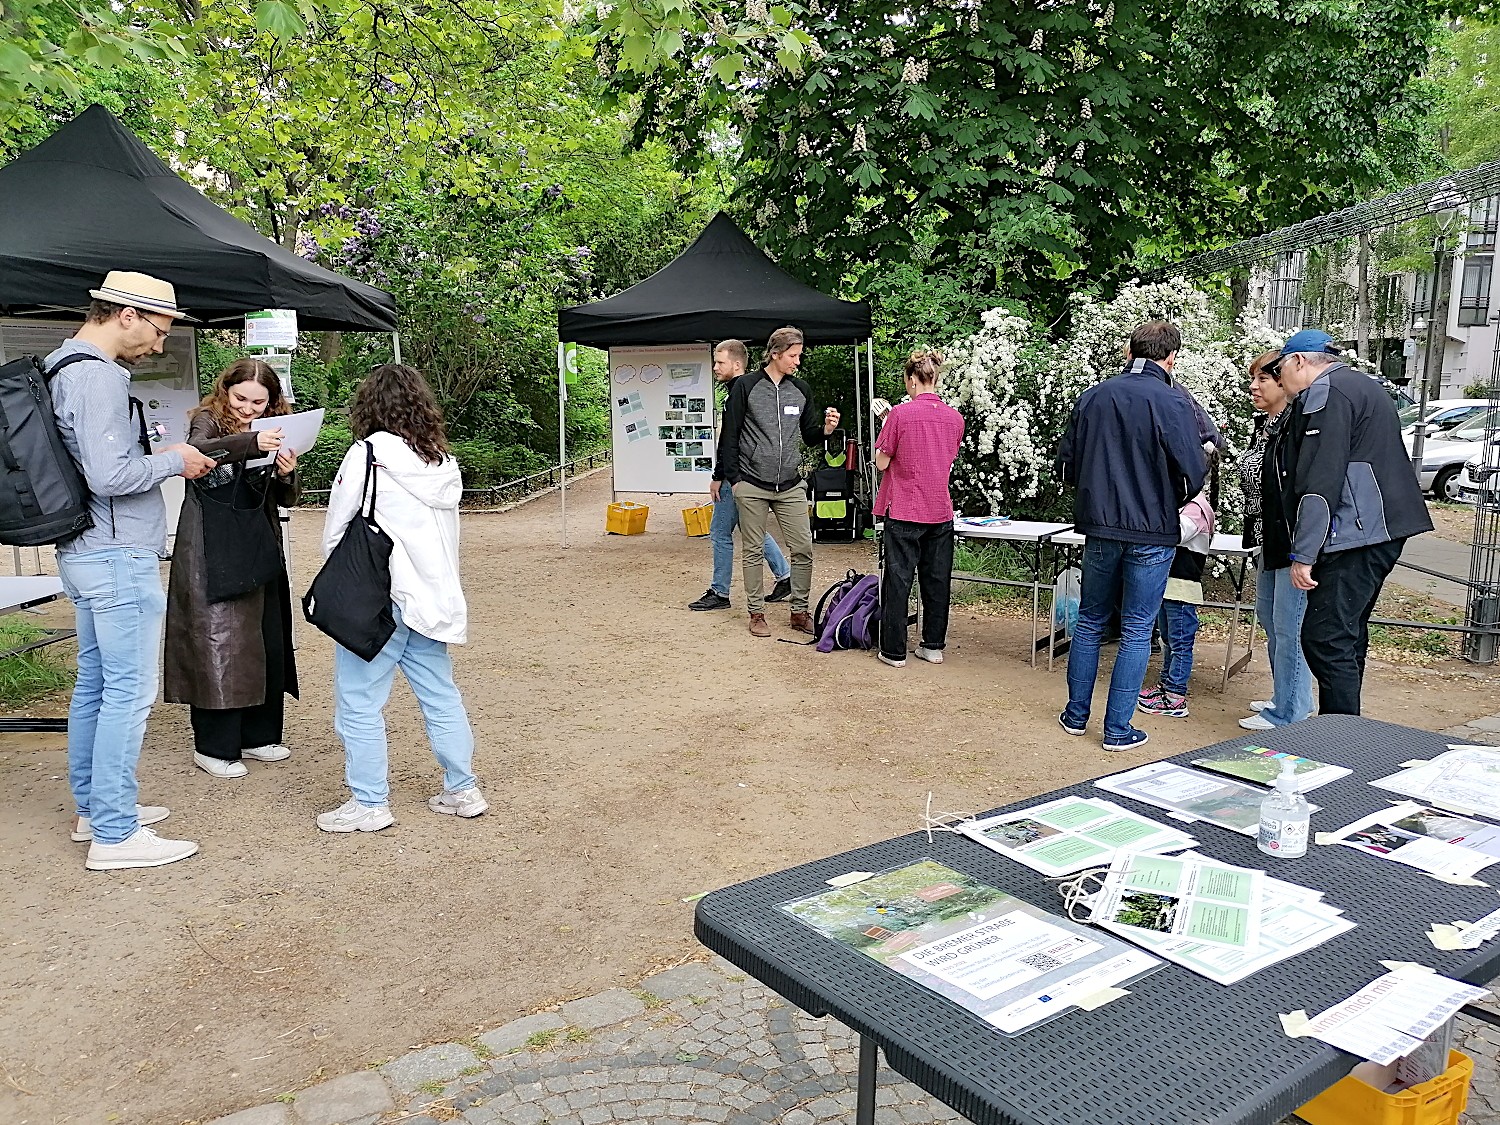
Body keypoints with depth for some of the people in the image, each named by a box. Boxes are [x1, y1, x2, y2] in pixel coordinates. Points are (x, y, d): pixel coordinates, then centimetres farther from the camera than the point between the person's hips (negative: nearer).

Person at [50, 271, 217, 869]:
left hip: (84, 553, 11)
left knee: (94, 684, 17)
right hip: (119, 558, -11)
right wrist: (174, 460, -10)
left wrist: (155, 456, 12)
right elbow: (110, 475, -25)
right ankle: (114, 835, 1)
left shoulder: (66, 369, 15)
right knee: (129, 691, -5)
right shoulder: (100, 377, -17)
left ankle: (93, 807, 29)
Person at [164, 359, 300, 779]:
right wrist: (251, 443, -41)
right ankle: (213, 747, 6)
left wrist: (287, 474, -13)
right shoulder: (208, 421, -2)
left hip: (260, 549, 6)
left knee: (267, 641, 9)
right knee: (218, 642, -4)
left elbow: (286, 500, 10)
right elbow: (195, 452, -26)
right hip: (212, 551, -6)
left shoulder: (275, 432, 12)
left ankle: (257, 735, 23)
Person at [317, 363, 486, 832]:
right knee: (441, 696, 14)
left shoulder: (367, 454, -10)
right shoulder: (444, 461, 8)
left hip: (375, 599, -6)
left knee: (359, 704, 5)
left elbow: (335, 532, -3)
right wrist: (438, 587, 18)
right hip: (432, 596, 7)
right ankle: (462, 790, 21)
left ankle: (369, 803, 11)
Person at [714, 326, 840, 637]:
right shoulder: (746, 386, -2)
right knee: (753, 551, 4)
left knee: (803, 549, 0)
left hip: (790, 486, 3)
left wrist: (825, 430, -6)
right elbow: (730, 434, 0)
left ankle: (800, 612, 12)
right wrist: (732, 477, -4)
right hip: (752, 486, -3)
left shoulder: (801, 390, 9)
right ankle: (756, 613, 16)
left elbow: (808, 436, 16)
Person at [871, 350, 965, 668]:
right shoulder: (955, 418, 3)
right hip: (940, 512, 4)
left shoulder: (900, 414, -12)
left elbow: (882, 463, -6)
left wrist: (887, 426, 8)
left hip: (903, 511, -4)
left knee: (898, 580, 2)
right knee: (937, 581, 12)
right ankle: (933, 646, 20)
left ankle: (894, 650, 7)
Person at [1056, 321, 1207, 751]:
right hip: (1152, 533, -4)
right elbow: (1193, 474, -12)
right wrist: (1169, 500, 9)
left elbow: (1066, 466, 6)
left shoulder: (1093, 397, 2)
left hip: (1098, 527, 4)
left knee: (1090, 622, 16)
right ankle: (1118, 729, 9)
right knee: (1137, 631, 5)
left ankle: (1077, 715, 24)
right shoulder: (1171, 403, -11)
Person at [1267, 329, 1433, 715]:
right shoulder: (1364, 387, 23)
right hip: (1381, 534, 11)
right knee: (1347, 637, 16)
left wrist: (1303, 553, -18)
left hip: (1352, 539, -11)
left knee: (1325, 639, -11)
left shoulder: (1325, 393, -10)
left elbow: (1320, 483, -18)